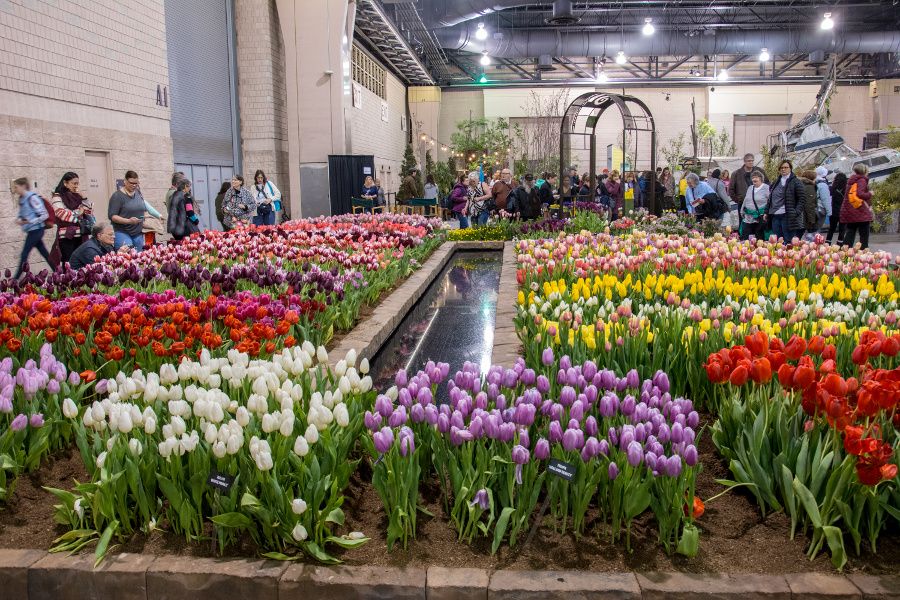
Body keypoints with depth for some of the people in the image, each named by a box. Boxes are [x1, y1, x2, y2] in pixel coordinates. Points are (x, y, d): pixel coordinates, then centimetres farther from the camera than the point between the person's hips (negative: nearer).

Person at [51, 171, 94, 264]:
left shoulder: (77, 196, 14)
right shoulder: (57, 197, -1)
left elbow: (89, 212, 13)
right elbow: (61, 213, -13)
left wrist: (84, 198, 1)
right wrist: (78, 213, -3)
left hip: (81, 236, 5)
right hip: (66, 237, -5)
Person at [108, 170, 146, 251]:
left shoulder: (138, 193, 11)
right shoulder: (117, 196, -6)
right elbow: (112, 216, -11)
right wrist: (128, 221, -23)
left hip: (138, 233, 5)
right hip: (122, 232, -5)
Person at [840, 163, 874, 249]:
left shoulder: (851, 180, 17)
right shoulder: (862, 180, -9)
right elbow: (860, 193, -23)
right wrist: (869, 194, -5)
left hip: (849, 211, 8)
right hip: (860, 212, -8)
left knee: (850, 232, 10)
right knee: (864, 234, -1)